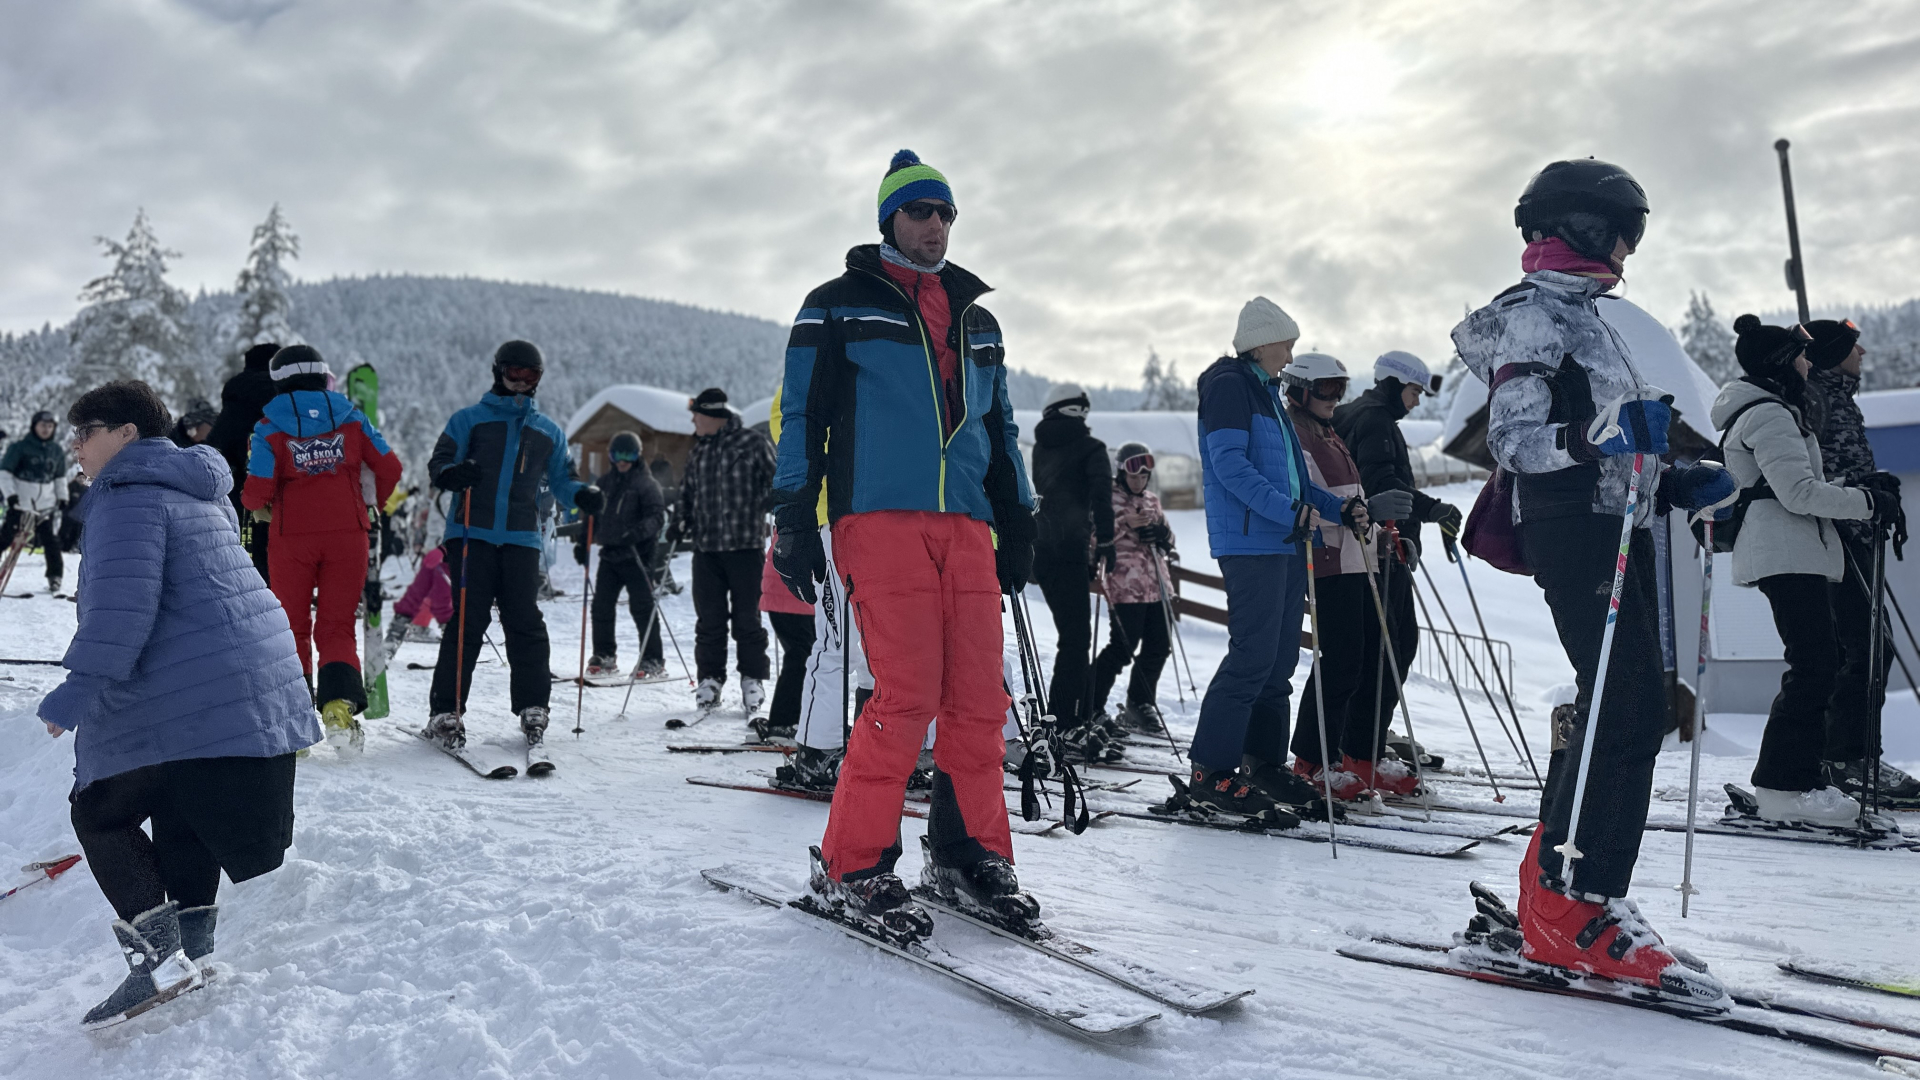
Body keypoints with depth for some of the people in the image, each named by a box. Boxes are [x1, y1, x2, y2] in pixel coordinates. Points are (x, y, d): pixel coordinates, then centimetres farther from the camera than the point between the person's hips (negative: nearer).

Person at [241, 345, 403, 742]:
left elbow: (258, 491, -9)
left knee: (293, 627, 13)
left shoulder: (269, 426, -3)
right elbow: (389, 467, 0)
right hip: (347, 533, 1)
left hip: (293, 536, -1)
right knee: (337, 625, 7)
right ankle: (340, 700, -15)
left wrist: (259, 507, 14)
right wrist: (371, 504, 18)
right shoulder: (350, 417, 3)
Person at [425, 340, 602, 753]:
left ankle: (532, 707, 9)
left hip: (521, 538, 2)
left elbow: (560, 480, 23)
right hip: (470, 534, -2)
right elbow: (438, 463, 5)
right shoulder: (469, 420, 11)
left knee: (525, 621, -2)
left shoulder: (548, 431, 19)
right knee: (467, 619, -6)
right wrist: (452, 474, -19)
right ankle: (445, 712, 1)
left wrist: (582, 495, 0)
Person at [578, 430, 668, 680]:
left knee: (642, 607, -7)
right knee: (601, 606, 5)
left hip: (636, 554, -6)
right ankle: (604, 657, 18)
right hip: (609, 554, 6)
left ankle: (653, 661, -2)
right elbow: (592, 514, 24)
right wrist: (581, 542, 17)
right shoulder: (605, 482, 16)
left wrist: (638, 531, -27)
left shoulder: (645, 482, -2)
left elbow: (657, 516, -11)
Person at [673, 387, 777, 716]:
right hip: (706, 546, 5)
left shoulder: (754, 444, -3)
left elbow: (773, 485, -2)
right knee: (709, 618, 6)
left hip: (745, 544, -5)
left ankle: (752, 679, 11)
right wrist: (680, 522, 12)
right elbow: (688, 490, 25)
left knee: (747, 617, 0)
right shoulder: (698, 450, 15)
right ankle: (709, 679, 15)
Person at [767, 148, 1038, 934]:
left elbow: (1001, 431, 28)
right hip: (880, 518, -5)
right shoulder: (838, 307, 9)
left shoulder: (977, 322, 25)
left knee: (979, 698, -2)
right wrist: (795, 522, -5)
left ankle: (968, 856, 14)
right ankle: (850, 866, 0)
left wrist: (1017, 525, 21)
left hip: (965, 527, 5)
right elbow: (799, 414, 4)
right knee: (907, 694, -14)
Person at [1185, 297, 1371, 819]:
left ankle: (1264, 761, 19)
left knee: (1280, 656, 10)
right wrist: (1287, 509, -25)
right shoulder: (1228, 386, -6)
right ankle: (1210, 771, -8)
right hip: (1249, 542, -10)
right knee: (1252, 654, -13)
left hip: (1284, 543, 10)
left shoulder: (1266, 393, 23)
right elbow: (1230, 464, -18)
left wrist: (1337, 508, 15)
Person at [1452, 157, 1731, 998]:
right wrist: (1594, 434, -34)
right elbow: (1513, 441, -18)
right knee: (1630, 711, -16)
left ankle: (1553, 892, 15)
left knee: (1616, 708, 8)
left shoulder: (1579, 316, 24)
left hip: (1612, 533, 10)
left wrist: (1676, 485, 15)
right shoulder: (1532, 315, -6)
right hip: (1575, 535, -10)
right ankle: (1580, 914, -12)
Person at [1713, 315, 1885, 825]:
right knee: (1814, 665, -12)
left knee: (1818, 663, 11)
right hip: (1787, 554, -11)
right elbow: (1800, 492, -19)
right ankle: (1783, 787, -11)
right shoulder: (1768, 414, -12)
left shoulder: (1766, 410, 23)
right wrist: (1867, 502, -9)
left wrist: (1858, 486, 15)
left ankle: (1798, 776, 15)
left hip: (1785, 553, 11)